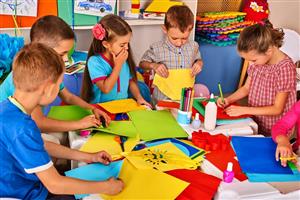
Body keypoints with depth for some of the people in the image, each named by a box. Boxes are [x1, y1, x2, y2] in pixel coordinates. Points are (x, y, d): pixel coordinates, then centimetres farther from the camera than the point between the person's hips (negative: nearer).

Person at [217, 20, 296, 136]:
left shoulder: (285, 68, -21)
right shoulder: (257, 60, -2)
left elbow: (277, 109, -18)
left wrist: (243, 110, -20)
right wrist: (228, 100, -7)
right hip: (254, 122, 6)